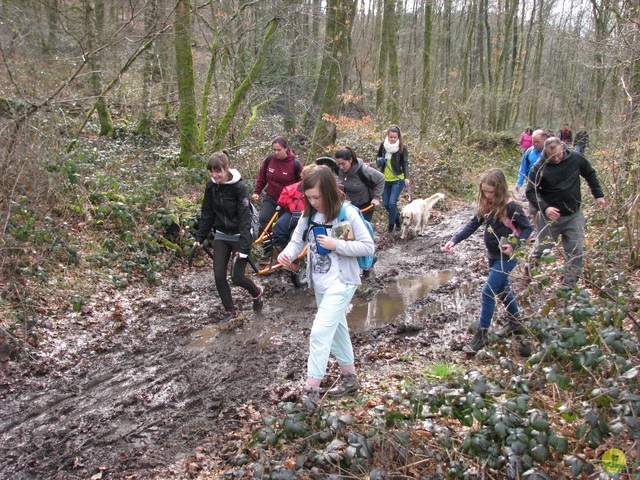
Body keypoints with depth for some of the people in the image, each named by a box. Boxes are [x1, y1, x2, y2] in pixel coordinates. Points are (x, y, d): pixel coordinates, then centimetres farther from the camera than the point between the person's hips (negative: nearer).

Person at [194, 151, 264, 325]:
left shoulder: (239, 187, -20)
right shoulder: (211, 186, -3)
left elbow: (245, 218, -22)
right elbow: (207, 214, 6)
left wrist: (244, 247, -27)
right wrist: (200, 237, 3)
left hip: (239, 236, -5)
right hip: (221, 236, 5)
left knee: (237, 276, -5)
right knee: (219, 275, 0)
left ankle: (257, 293, 28)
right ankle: (230, 311, 17)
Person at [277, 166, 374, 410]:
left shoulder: (348, 213, -16)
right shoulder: (309, 215, 1)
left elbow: (368, 246, -14)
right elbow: (297, 240, 0)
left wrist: (336, 245, -22)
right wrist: (288, 254, -22)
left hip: (341, 282, -7)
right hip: (320, 283, 7)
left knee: (320, 331, -14)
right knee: (336, 328, 18)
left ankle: (311, 388, -7)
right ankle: (349, 377, 34)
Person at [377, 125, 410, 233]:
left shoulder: (403, 147, -11)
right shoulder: (383, 144, -1)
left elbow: (405, 163, -12)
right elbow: (378, 157, 15)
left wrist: (406, 177, -25)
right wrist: (380, 161, -9)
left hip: (398, 179, -4)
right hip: (385, 179, 5)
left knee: (392, 203, -13)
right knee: (386, 204, 8)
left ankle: (391, 225, 6)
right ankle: (398, 220, 33)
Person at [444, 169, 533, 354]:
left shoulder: (510, 207, -19)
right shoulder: (486, 206, 1)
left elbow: (527, 228, -13)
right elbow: (472, 225, 0)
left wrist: (514, 245, -26)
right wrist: (454, 240, -12)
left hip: (507, 257, -8)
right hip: (493, 255, 8)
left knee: (488, 293, -10)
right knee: (502, 290, 21)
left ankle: (481, 335, -1)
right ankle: (516, 323, 42)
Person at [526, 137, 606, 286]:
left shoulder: (576, 158, -7)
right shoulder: (539, 167, -15)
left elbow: (590, 174, 11)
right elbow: (531, 192, -12)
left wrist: (598, 195, 8)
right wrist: (545, 208, -27)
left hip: (574, 216, 2)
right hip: (549, 216, -2)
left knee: (575, 253, 2)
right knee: (541, 250, 8)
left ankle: (570, 286, 13)